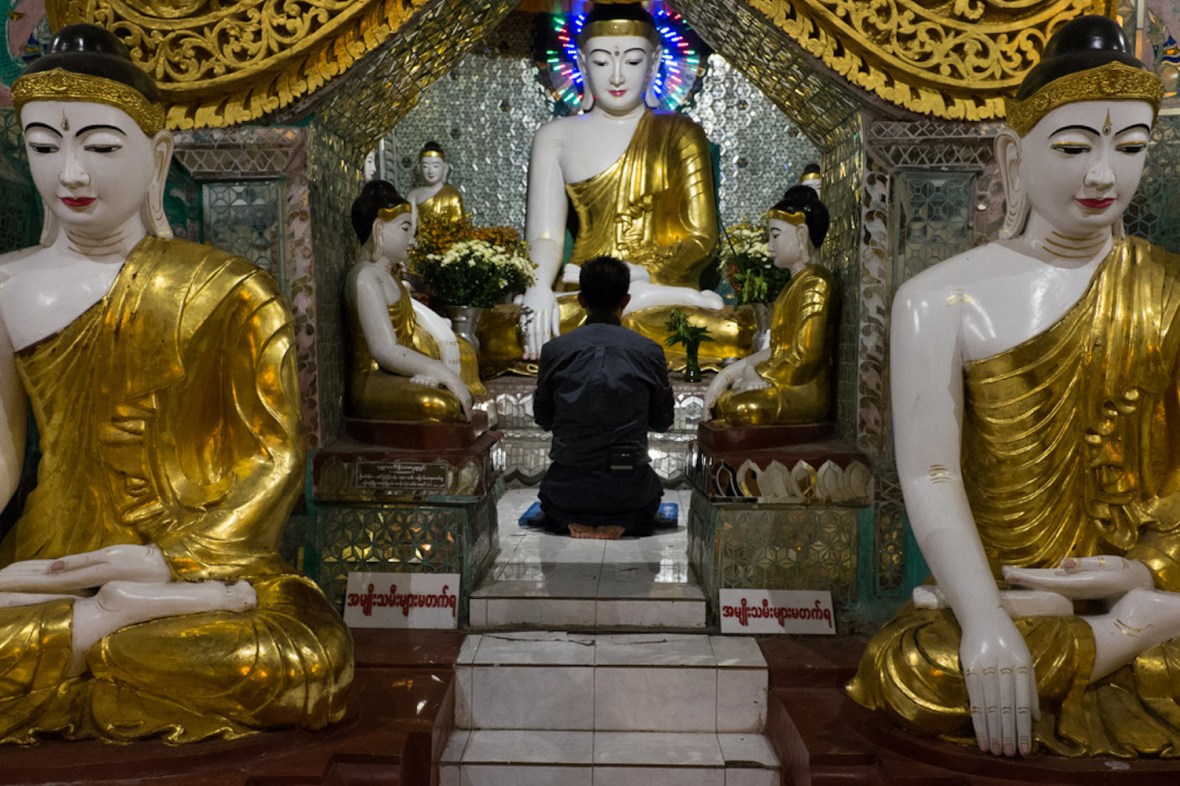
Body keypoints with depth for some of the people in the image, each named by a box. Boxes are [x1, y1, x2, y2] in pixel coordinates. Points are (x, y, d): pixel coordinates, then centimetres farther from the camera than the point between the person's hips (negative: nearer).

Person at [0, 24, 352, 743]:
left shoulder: (229, 294, -1)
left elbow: (275, 458, -3)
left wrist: (173, 559, -16)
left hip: (202, 557, 0)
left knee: (305, 661, -31)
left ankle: (77, 630, -11)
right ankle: (130, 614, -9)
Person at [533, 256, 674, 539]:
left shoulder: (554, 351, -6)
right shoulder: (649, 352, -6)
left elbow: (543, 419, 6)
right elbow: (662, 422, 6)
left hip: (568, 488, 1)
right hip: (629, 489, 0)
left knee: (550, 497, 37)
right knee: (652, 491, 36)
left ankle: (572, 522, 2)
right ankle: (622, 522, 2)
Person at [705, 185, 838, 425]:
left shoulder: (815, 283, -13)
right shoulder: (799, 281, 18)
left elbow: (805, 357, -20)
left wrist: (757, 374, -8)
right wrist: (737, 369, 5)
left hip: (804, 392, -10)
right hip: (786, 385, 10)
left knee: (736, 408, -22)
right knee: (718, 395, 7)